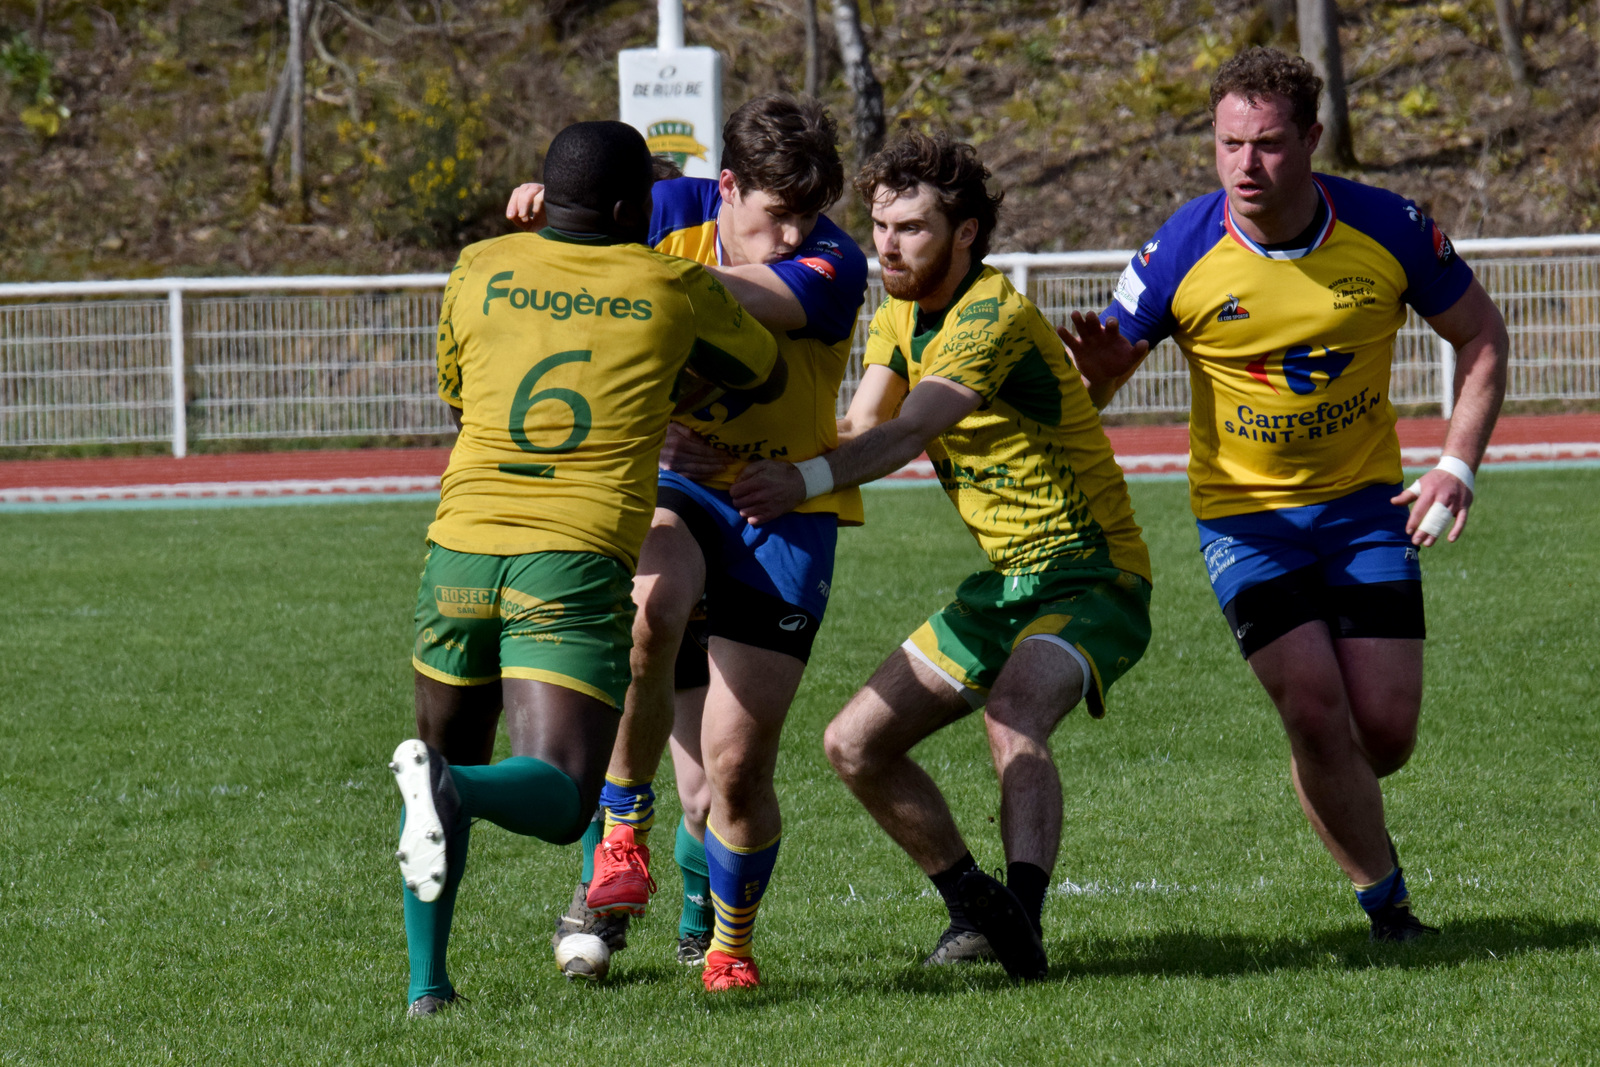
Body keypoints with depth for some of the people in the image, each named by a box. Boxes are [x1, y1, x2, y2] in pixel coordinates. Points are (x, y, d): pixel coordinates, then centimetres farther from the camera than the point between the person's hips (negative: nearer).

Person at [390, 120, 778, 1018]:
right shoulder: (673, 288, 6)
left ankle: (426, 979, 14)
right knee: (558, 800, -8)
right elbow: (764, 371, 25)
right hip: (575, 566, -3)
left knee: (451, 753, 24)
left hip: (463, 548, 3)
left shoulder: (480, 272, 10)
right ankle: (451, 792, -41)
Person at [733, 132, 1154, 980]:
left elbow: (905, 435, -36)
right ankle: (974, 907, 15)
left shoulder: (996, 318, -21)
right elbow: (861, 430, -3)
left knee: (1013, 719, -36)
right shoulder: (900, 317, 8)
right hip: (1004, 583, 9)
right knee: (855, 745, 3)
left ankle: (1022, 915, -48)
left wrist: (804, 481, -51)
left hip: (1090, 577, -9)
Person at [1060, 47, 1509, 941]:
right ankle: (1386, 901, -1)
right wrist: (1096, 368, -33)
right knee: (1315, 708, -17)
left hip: (1365, 500, 2)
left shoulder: (1388, 230, -13)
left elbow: (1481, 336, 2)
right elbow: (1097, 377, -8)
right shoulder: (1182, 253, -16)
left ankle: (1343, 806, 32)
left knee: (1386, 730, -4)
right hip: (1244, 511, -2)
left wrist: (1458, 466, -8)